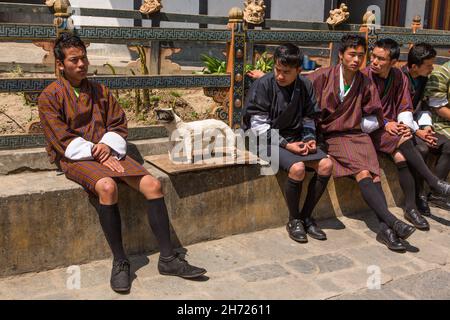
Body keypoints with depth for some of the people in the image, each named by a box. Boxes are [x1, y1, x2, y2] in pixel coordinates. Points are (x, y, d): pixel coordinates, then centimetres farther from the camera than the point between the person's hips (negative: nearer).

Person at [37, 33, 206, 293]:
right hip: (74, 157, -5)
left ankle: (168, 259, -12)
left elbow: (119, 125, 13)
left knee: (152, 184, -18)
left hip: (107, 152, 5)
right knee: (107, 187, -37)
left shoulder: (100, 91, 15)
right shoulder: (50, 96, 0)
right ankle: (120, 262, -22)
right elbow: (62, 140, -7)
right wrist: (95, 153, -16)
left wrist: (108, 146, -8)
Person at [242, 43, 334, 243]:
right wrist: (286, 145, -17)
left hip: (296, 139, 6)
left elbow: (308, 118, 15)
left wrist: (309, 139, -5)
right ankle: (293, 220, -7)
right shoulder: (263, 85, -13)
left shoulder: (305, 86, 2)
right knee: (297, 167, -31)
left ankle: (306, 216, 0)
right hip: (269, 141, -5)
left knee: (326, 165, -15)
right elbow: (258, 126, -14)